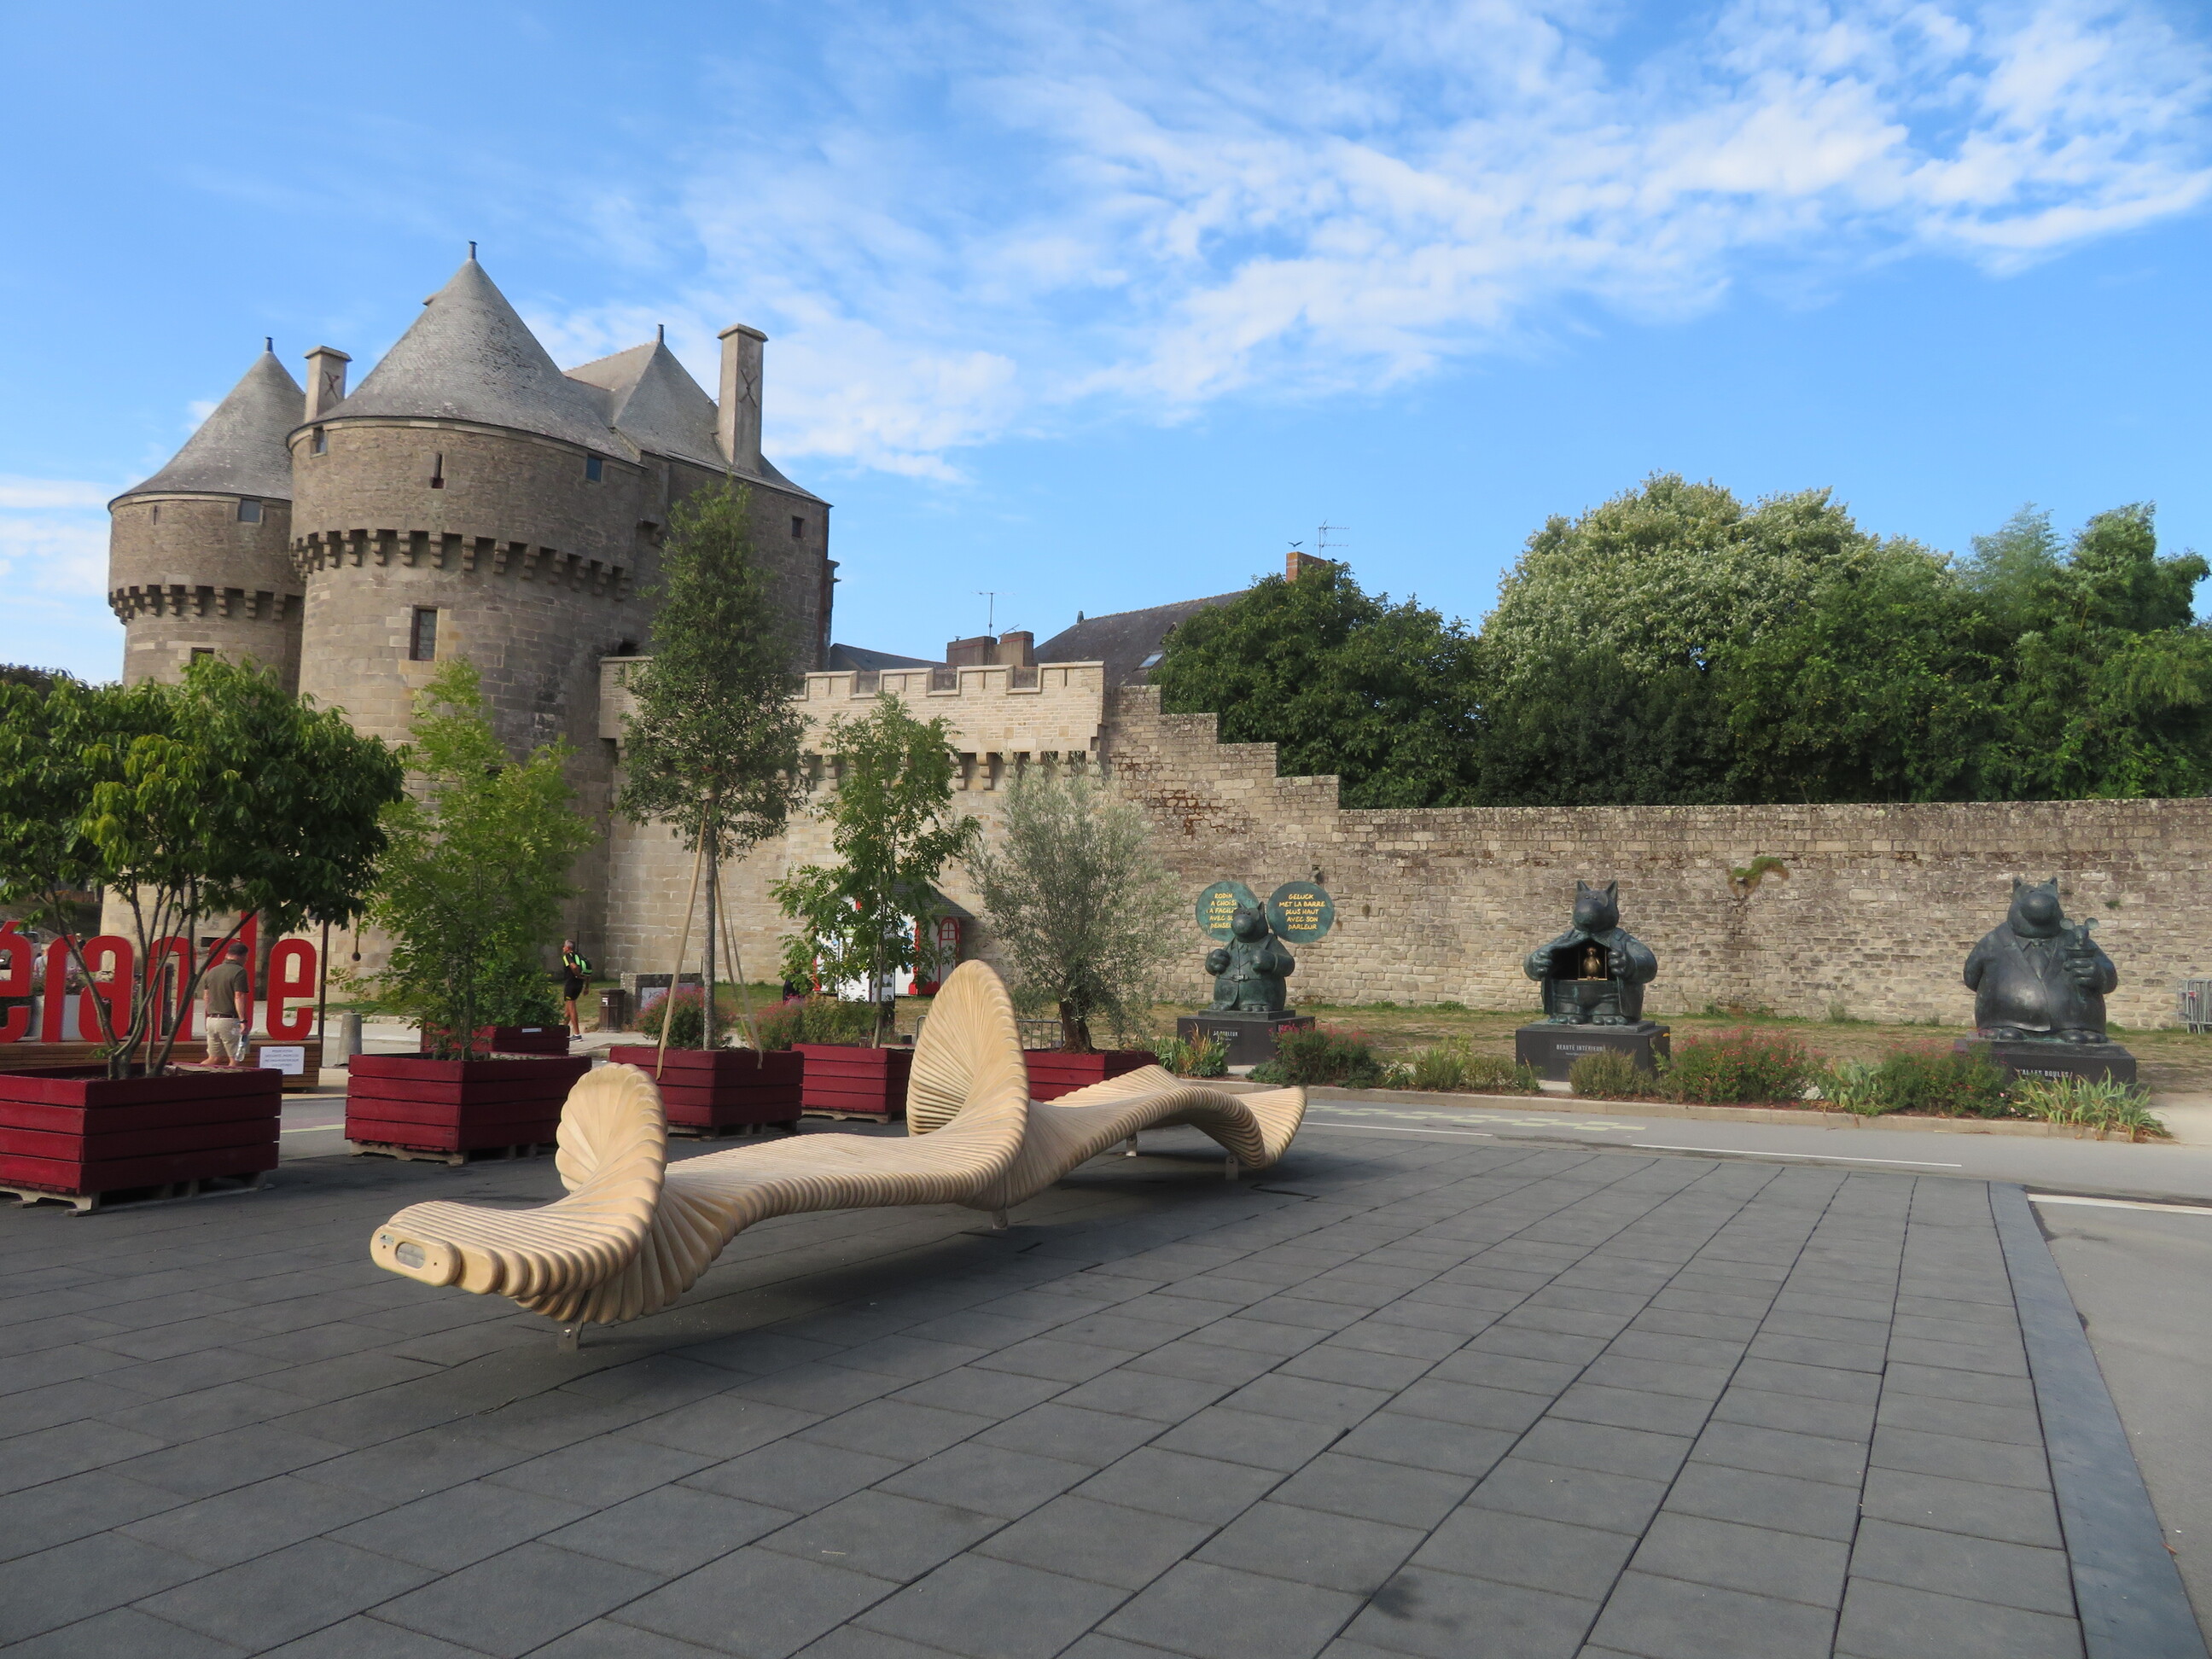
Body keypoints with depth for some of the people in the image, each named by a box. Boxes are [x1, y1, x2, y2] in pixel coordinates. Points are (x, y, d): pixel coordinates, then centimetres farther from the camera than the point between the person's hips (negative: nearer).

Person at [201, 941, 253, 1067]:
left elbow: (206, 997, 17)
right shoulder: (239, 972, -10)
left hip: (212, 1019, 8)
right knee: (236, 1059, -2)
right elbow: (239, 997, -16)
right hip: (230, 1021, -8)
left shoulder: (212, 971, 13)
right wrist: (243, 1020, -17)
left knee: (215, 1058, 15)